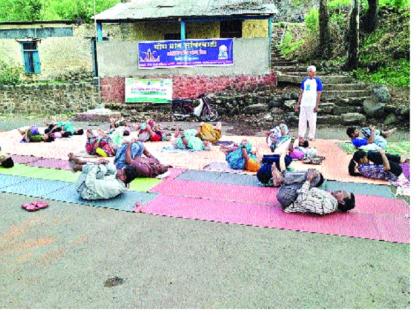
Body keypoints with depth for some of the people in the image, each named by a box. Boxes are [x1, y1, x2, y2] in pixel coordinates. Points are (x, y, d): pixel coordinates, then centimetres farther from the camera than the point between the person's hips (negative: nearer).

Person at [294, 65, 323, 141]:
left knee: (312, 121, 1)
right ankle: (301, 136, 12)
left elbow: (319, 94, -5)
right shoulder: (305, 80, 11)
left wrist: (317, 106, -12)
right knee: (302, 120, 5)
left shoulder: (317, 81, -3)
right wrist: (298, 104, 9)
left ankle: (311, 136, 9)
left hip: (312, 104, -4)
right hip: (303, 104, 5)